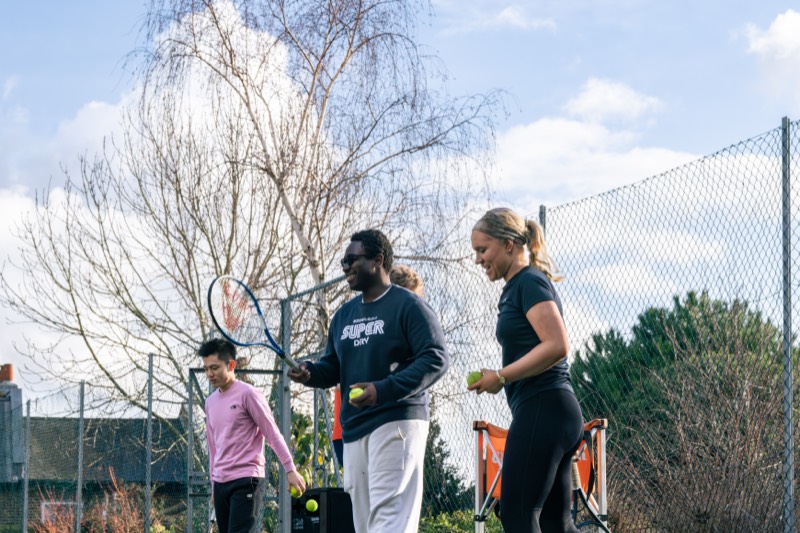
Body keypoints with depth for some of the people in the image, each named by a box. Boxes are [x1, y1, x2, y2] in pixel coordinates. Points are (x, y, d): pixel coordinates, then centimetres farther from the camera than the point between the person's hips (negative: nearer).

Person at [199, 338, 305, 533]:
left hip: (246, 481, -7)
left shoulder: (248, 394, -7)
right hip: (221, 483, 7)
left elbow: (273, 434, -7)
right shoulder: (210, 401, 15)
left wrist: (290, 470, -10)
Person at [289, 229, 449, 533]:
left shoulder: (407, 306, -5)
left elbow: (436, 358, -14)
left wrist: (384, 390, -24)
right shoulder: (344, 315, 18)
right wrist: (309, 373, -1)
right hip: (353, 429, 8)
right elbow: (333, 367, 24)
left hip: (396, 422, -8)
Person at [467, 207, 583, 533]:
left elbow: (556, 345, -20)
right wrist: (500, 379, 12)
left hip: (542, 409, -10)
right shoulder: (514, 288, 20)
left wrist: (501, 377, -16)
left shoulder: (530, 282, -9)